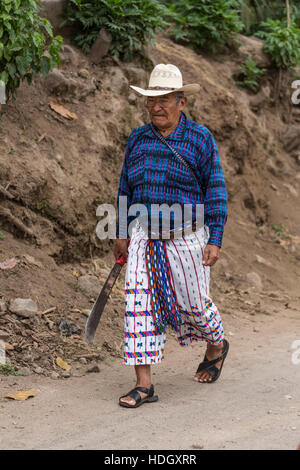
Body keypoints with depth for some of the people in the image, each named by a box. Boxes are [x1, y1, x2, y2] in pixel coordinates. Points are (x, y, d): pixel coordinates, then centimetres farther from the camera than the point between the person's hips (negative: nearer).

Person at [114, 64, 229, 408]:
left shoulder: (200, 139, -3)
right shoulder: (138, 139, 8)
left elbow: (215, 192, -4)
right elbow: (126, 188, 16)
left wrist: (215, 240, -9)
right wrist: (121, 234, 13)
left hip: (186, 234, -3)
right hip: (145, 234, 3)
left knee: (192, 303, 5)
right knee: (138, 302, -8)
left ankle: (216, 345, 40)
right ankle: (144, 385, -6)